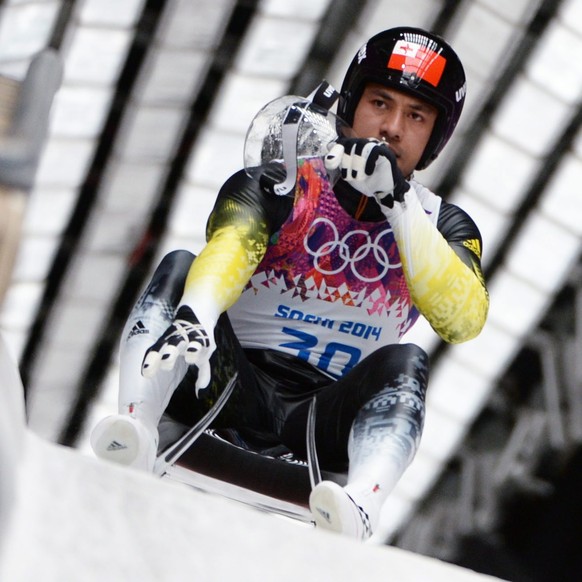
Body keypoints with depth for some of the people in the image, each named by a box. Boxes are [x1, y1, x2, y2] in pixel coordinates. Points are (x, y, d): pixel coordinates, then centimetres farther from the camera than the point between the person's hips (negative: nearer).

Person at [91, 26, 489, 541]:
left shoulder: (442, 225, 7)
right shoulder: (277, 187, 2)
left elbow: (464, 321, -14)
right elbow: (226, 253, -21)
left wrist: (399, 205, -23)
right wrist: (194, 314, -44)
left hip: (328, 421, 0)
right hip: (231, 387, 0)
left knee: (404, 364, -28)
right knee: (179, 268, -19)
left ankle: (359, 511, -55)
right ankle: (137, 426, -42)